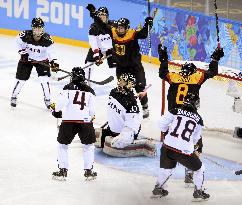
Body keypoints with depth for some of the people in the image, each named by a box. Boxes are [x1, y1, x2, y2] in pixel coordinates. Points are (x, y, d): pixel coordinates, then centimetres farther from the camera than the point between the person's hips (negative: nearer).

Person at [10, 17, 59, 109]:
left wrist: (53, 61, -35)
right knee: (21, 79, 2)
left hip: (42, 60, 0)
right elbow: (18, 40, -5)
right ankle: (14, 96, 23)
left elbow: (50, 51, -20)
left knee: (44, 79, -12)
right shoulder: (25, 35, -25)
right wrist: (22, 51, -11)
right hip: (27, 59, 0)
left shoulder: (47, 39, -24)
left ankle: (47, 99, 2)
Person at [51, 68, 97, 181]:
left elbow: (62, 101, -8)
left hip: (68, 121, -1)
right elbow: (92, 110, 10)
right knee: (89, 146, 19)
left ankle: (62, 170, 12)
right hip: (85, 121, 1)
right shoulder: (89, 91, 13)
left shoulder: (68, 88, 6)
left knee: (62, 145, 16)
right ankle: (89, 171, 14)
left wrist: (56, 110, 10)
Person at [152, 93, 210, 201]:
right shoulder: (198, 119, 6)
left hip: (167, 147, 3)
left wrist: (166, 132, 21)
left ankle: (158, 189, 36)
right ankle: (198, 192, 21)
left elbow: (162, 123, 2)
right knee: (199, 169, 20)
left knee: (167, 168, 30)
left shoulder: (175, 111, 5)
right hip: (185, 151, -3)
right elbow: (195, 138, 14)